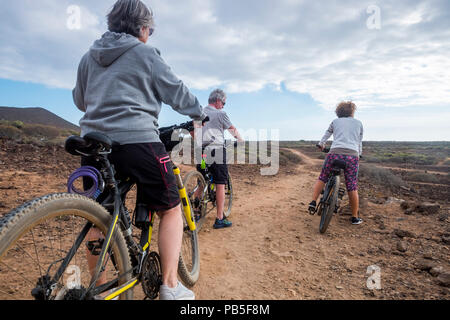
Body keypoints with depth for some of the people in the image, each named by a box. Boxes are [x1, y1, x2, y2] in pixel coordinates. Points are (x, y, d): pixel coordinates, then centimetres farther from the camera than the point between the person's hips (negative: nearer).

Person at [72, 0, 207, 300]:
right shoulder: (146, 54, 2)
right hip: (137, 141, -6)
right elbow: (177, 92, 4)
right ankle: (171, 287, 6)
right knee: (171, 209, 7)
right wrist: (201, 114, 19)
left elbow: (79, 100, 24)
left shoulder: (90, 56, 17)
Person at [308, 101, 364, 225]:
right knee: (352, 188, 6)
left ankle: (313, 202, 4)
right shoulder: (358, 123, 20)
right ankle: (355, 217, 16)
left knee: (322, 178, 17)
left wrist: (321, 145, 45)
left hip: (335, 153, 0)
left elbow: (326, 135, 27)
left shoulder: (335, 121, 17)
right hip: (352, 155, 0)